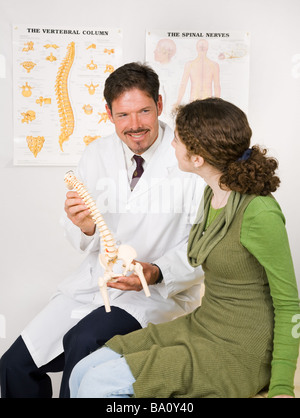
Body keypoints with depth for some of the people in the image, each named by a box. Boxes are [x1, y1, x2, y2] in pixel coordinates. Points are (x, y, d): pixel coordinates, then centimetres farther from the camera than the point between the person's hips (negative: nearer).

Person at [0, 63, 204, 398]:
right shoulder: (96, 155, 4)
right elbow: (85, 244, 8)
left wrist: (156, 273, -25)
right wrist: (83, 226, -16)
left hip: (162, 291, -4)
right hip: (96, 281, 5)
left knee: (85, 343, -30)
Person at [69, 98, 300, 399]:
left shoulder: (259, 213, -23)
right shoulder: (213, 194, 3)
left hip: (238, 352, -8)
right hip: (200, 327, 8)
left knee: (97, 386, -14)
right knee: (82, 374, -1)